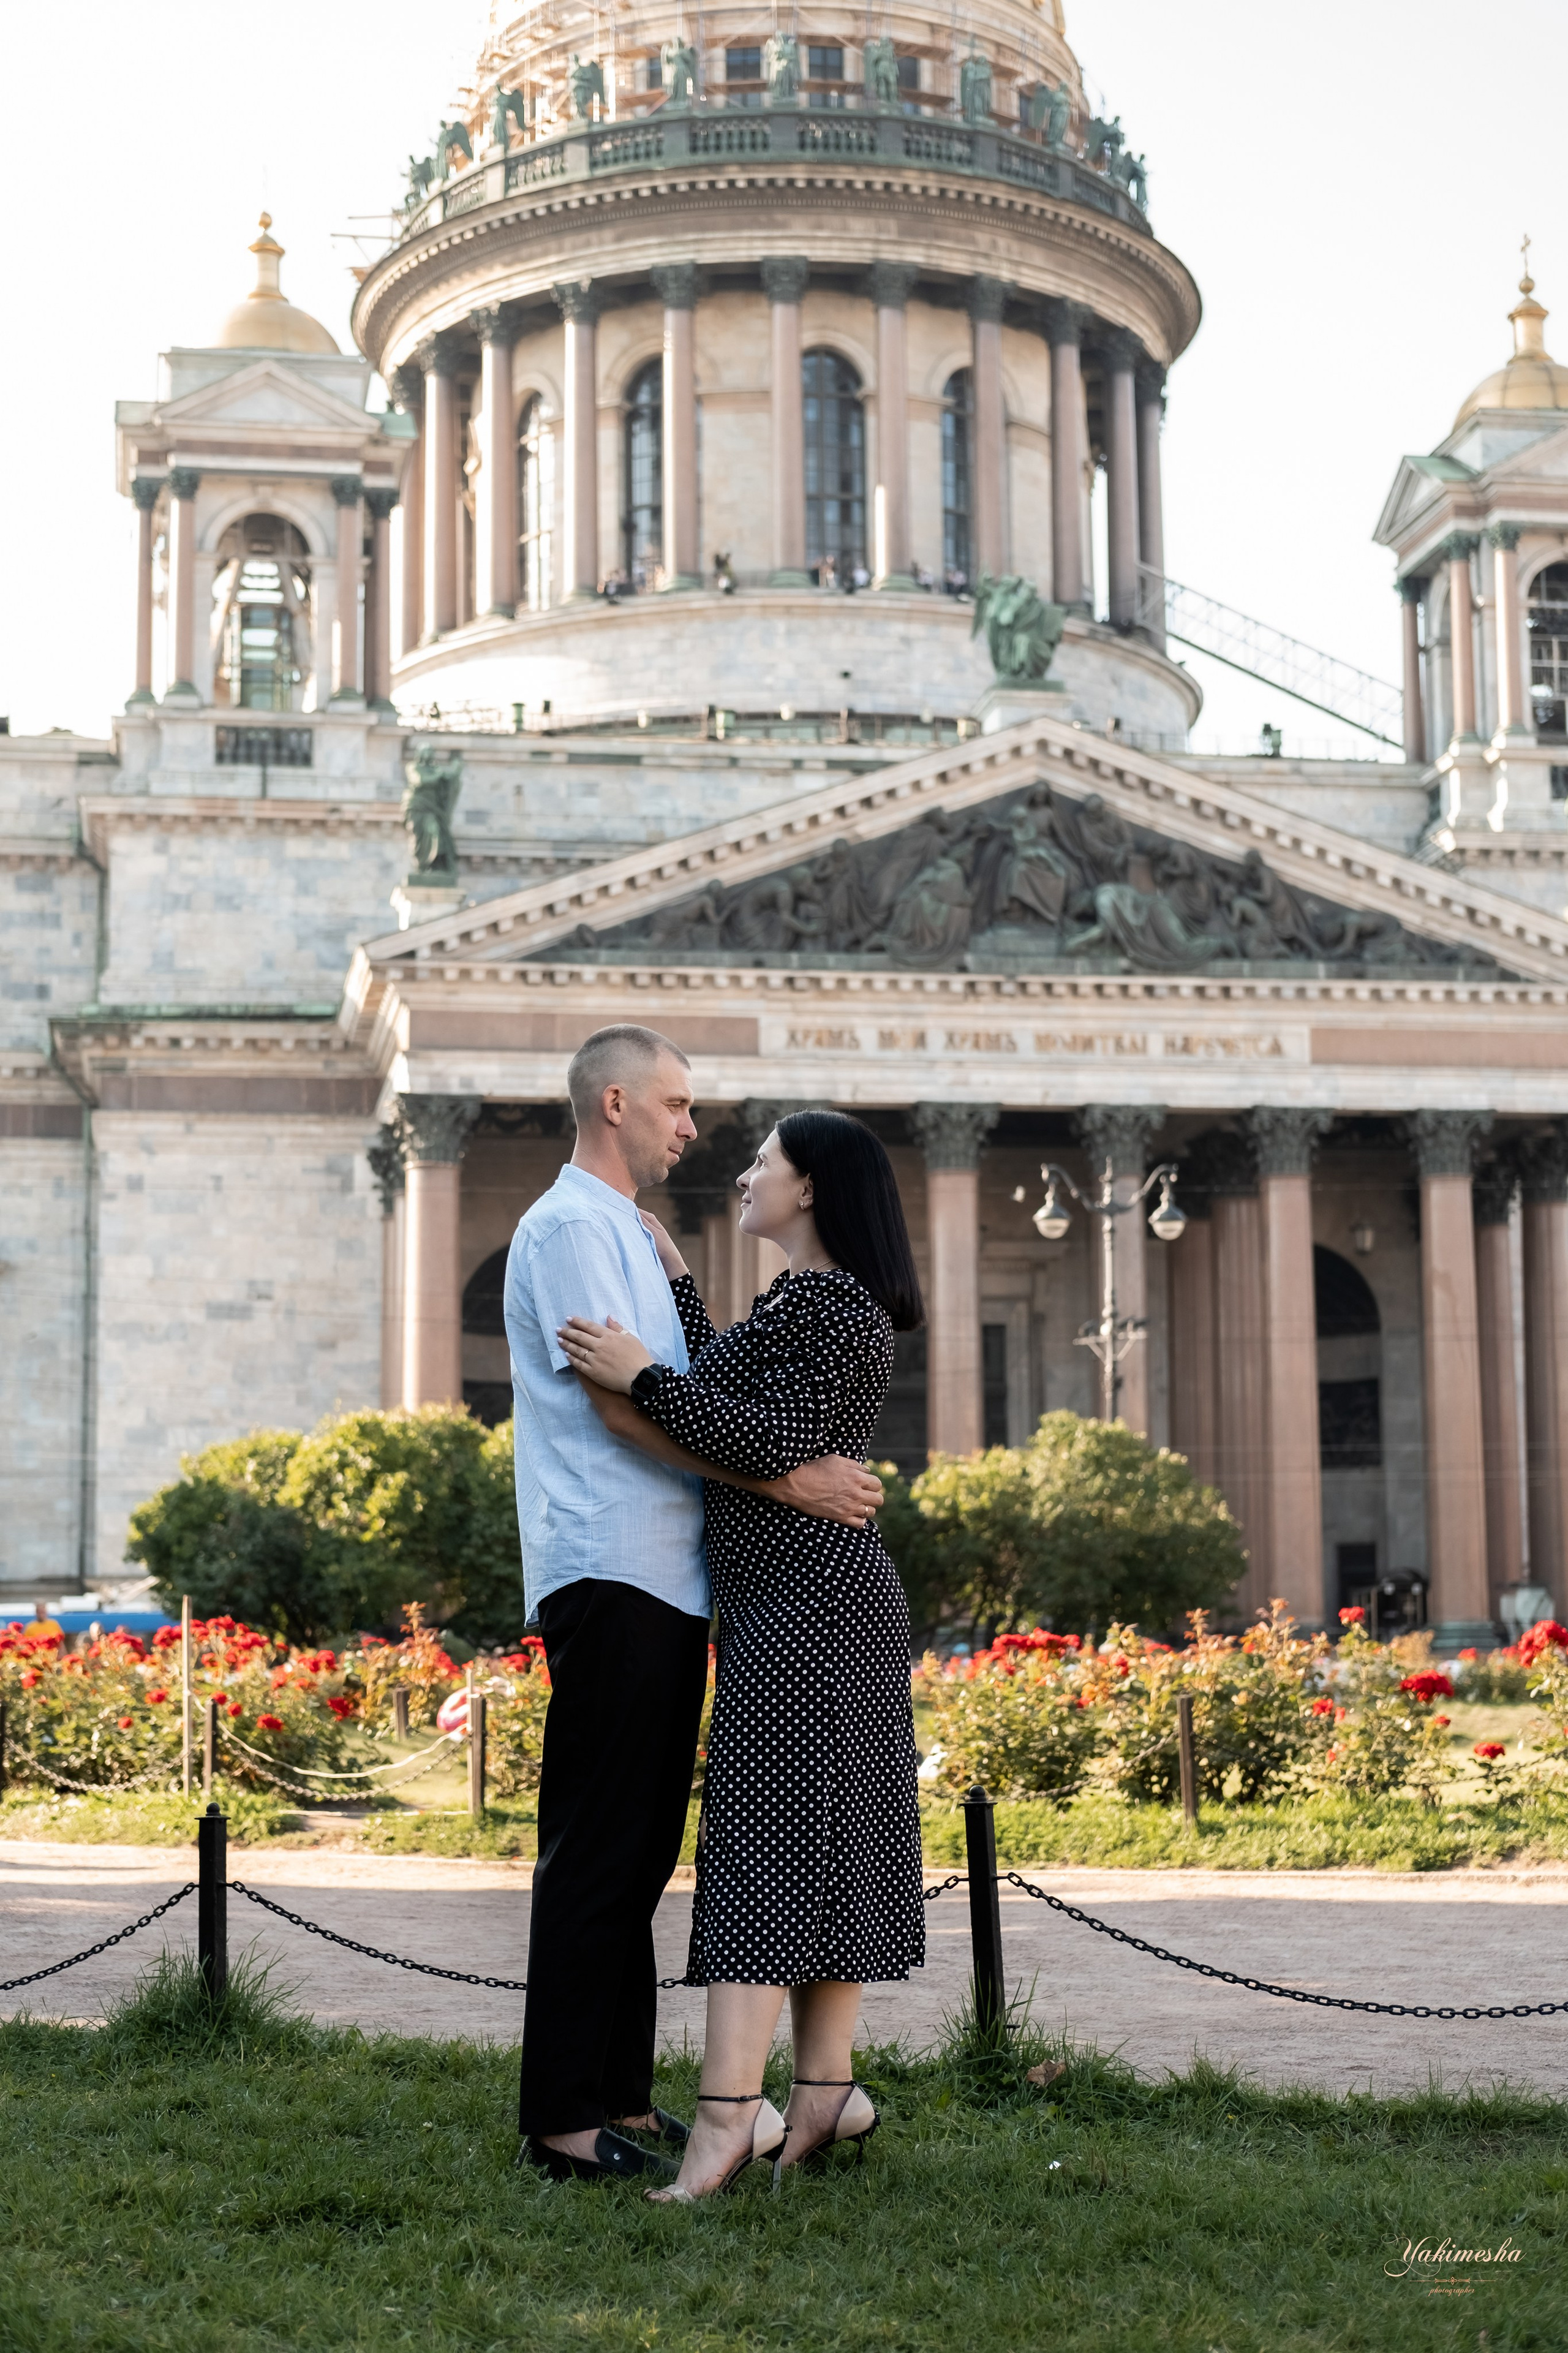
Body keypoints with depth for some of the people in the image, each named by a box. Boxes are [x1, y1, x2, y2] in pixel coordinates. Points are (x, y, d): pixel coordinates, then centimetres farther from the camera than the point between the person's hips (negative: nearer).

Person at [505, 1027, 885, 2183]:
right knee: (596, 1851, -8)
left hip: (668, 1577, 10)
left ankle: (624, 2097, 18)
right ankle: (563, 2117, -3)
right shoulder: (569, 1228, -7)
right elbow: (624, 1402, -16)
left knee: (643, 1850, 12)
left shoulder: (634, 1235, 23)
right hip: (609, 1575, -10)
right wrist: (787, 1479, -18)